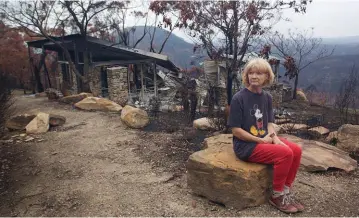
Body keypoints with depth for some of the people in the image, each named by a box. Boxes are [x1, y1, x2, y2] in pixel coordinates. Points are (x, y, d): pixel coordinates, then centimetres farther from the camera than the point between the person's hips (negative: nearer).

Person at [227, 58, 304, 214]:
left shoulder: (267, 97, 6)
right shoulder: (238, 98, -16)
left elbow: (269, 123, 9)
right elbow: (236, 130, -16)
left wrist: (275, 139, -11)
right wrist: (261, 140, -15)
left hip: (265, 139, 8)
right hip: (246, 145, -7)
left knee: (296, 150, -6)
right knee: (285, 153, -21)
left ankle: (286, 191, 9)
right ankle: (277, 196, 0)